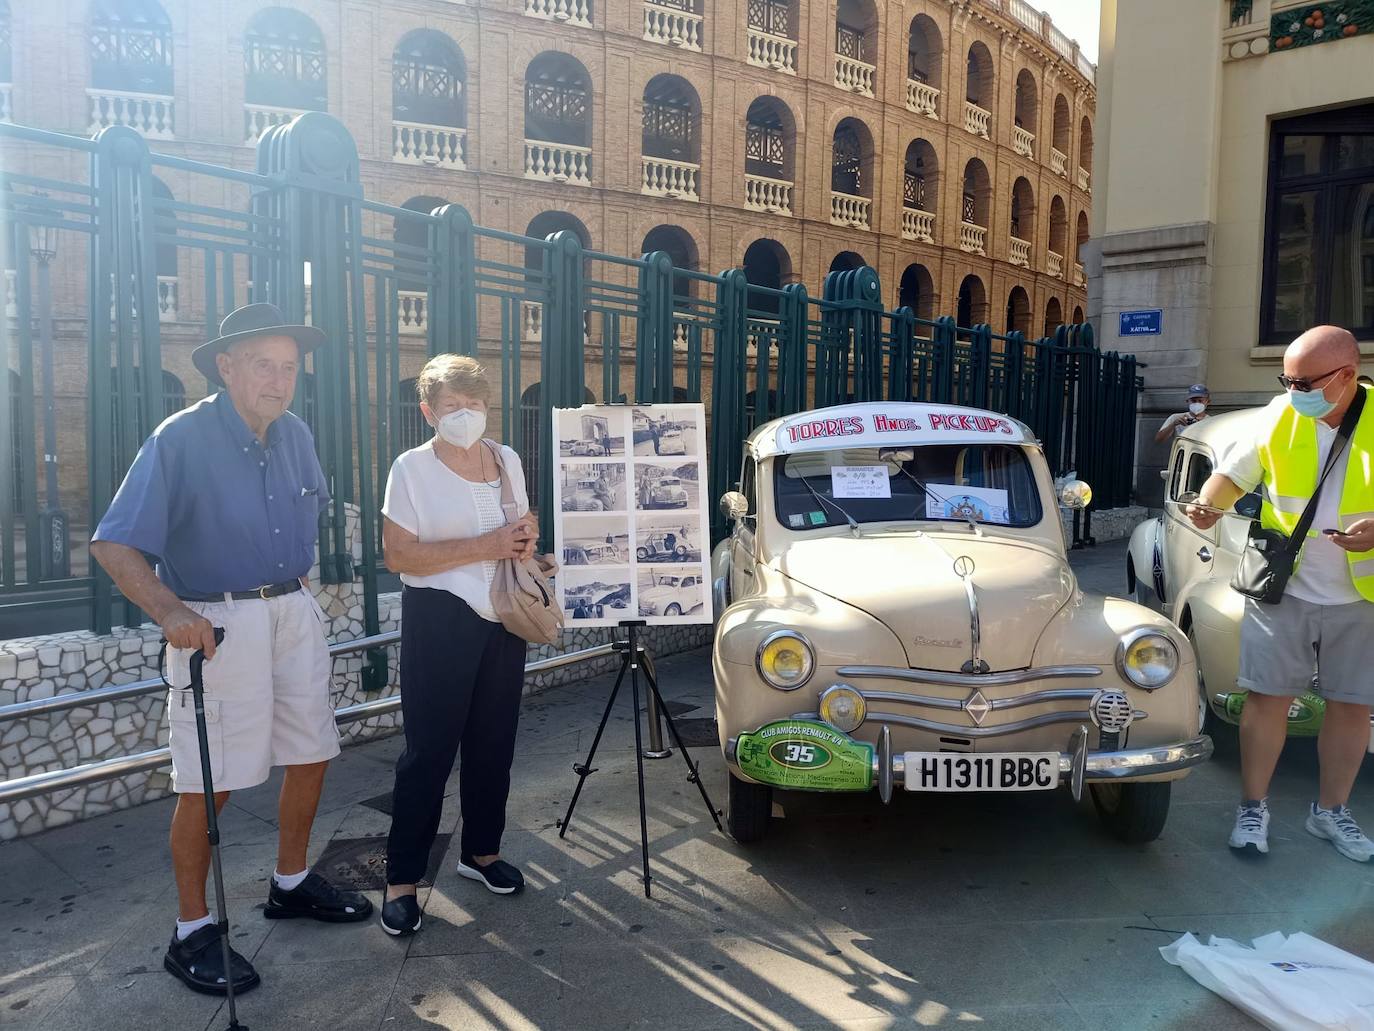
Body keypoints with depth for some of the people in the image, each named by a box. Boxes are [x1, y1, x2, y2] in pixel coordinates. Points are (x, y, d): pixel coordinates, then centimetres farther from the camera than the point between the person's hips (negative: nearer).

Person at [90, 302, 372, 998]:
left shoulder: (295, 435, 5)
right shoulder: (181, 439, -14)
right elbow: (113, 545, -17)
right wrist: (170, 611, -31)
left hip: (296, 612, 7)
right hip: (217, 621, -7)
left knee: (312, 752, 14)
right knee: (208, 782, 0)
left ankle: (290, 884, 35)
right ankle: (192, 933, 18)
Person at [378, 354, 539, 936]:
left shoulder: (508, 460, 9)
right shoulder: (412, 469, -7)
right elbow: (398, 555, -15)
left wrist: (525, 540, -3)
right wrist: (485, 546, -20)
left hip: (503, 620, 5)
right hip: (440, 621, -5)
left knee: (493, 740, 12)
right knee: (430, 748, -2)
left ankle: (482, 850, 29)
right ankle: (402, 878, 11)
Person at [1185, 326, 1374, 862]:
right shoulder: (1280, 416, -4)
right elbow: (1234, 472, 6)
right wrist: (1211, 505, -14)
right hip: (1281, 590, 0)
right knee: (1269, 697, 3)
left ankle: (1330, 809, 30)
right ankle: (1253, 806, 18)